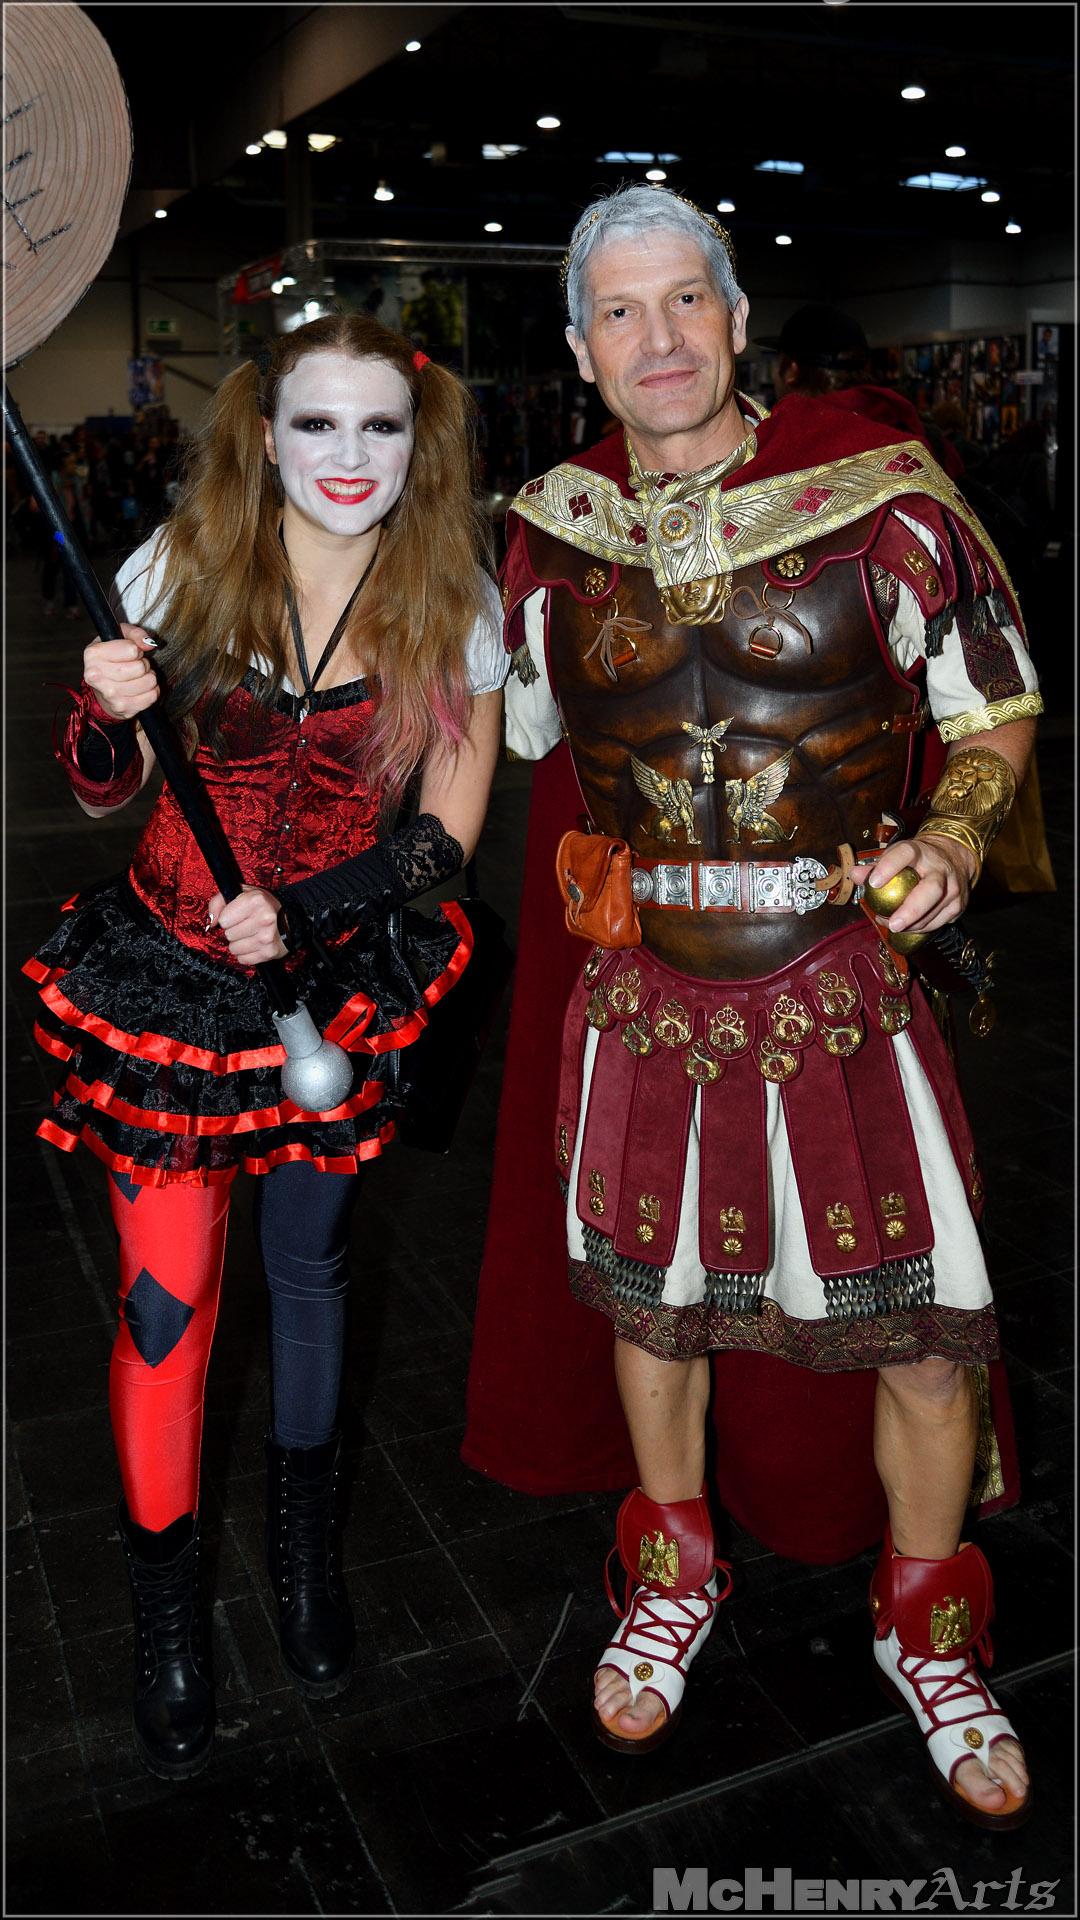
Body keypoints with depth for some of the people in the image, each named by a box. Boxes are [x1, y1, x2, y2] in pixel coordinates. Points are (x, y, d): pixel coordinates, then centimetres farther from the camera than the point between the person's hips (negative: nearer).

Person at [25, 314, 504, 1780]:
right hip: (163, 979, -1)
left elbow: (450, 826, -4)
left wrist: (302, 912, -16)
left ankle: (304, 1542, 42)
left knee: (308, 1264, 17)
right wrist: (110, 715, -25)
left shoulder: (453, 602, -7)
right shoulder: (180, 567, -9)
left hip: (330, 983, 1)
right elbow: (100, 794, -2)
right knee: (166, 1298, 2)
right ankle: (165, 1601, 27)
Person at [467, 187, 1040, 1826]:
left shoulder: (879, 500, -7)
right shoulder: (550, 535, 1)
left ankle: (928, 1634, 34)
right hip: (643, 989, 2)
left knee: (923, 1336, 4)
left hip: (841, 985, -2)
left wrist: (953, 839, -17)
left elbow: (996, 713, 0)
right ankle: (673, 1580, 45)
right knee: (649, 1305, 16)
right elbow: (501, 734, 16)